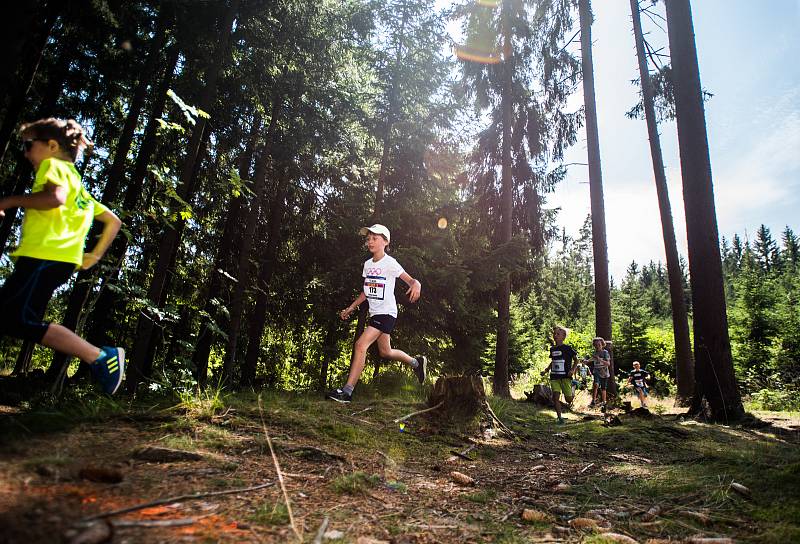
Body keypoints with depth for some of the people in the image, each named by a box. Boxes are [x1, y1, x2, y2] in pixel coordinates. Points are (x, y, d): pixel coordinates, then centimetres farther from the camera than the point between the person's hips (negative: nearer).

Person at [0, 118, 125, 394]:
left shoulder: (54, 165, 3)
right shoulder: (77, 185, 30)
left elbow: (55, 197, -20)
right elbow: (114, 221, 29)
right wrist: (95, 255, 27)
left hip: (45, 256, -10)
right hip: (59, 259, 10)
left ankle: (100, 357, -21)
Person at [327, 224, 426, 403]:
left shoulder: (390, 263, -11)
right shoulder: (367, 264, 10)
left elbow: (411, 280, -16)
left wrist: (416, 285, -39)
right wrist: (351, 308, 18)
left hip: (387, 313, -8)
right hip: (375, 313, 8)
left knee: (361, 344, -19)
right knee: (385, 352, 17)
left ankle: (347, 390, -17)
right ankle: (417, 362, 41)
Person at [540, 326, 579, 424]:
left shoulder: (567, 348, -5)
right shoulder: (552, 349, 10)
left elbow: (576, 360, 2)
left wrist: (572, 370, -12)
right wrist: (545, 370, 13)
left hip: (565, 377, -4)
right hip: (554, 377, 4)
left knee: (568, 399, -3)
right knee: (555, 397, -8)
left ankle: (572, 390, 34)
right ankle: (560, 418, 1)